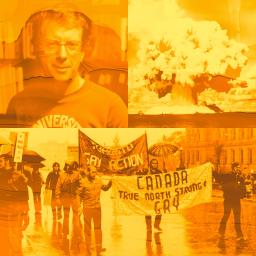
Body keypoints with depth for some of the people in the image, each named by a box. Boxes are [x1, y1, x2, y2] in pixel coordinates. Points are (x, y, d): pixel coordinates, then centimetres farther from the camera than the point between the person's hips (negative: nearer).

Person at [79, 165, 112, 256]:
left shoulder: (99, 180, 0)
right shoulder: (83, 181, -10)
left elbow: (105, 188, 12)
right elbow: (80, 194, -9)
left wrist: (109, 184, -7)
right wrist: (82, 191, -30)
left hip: (97, 207, 3)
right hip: (87, 207, -3)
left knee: (98, 228, 10)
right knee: (87, 228, 9)